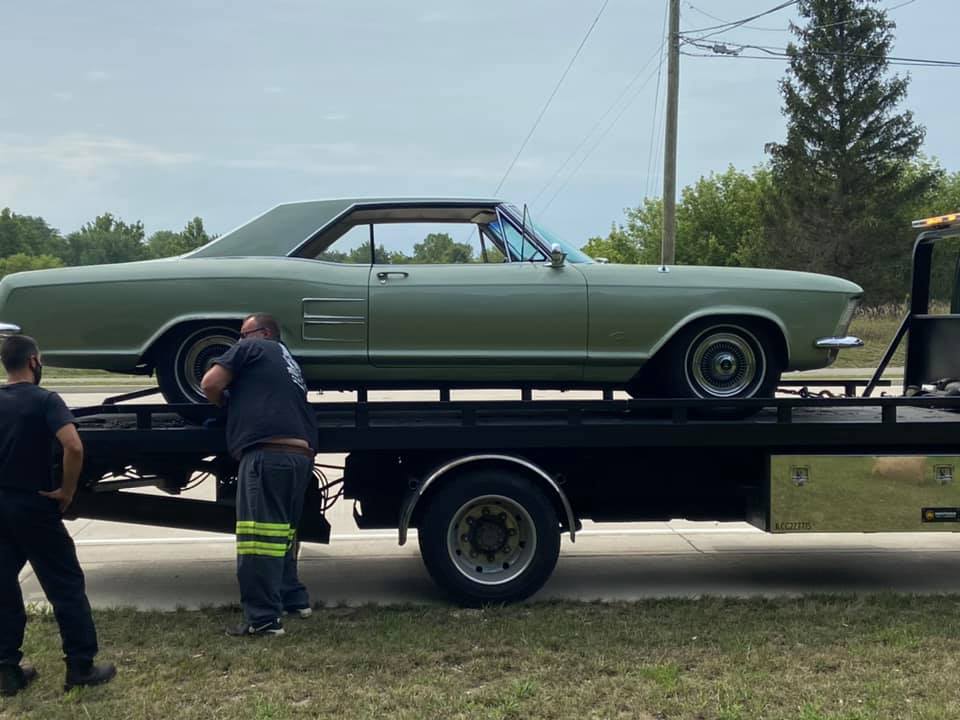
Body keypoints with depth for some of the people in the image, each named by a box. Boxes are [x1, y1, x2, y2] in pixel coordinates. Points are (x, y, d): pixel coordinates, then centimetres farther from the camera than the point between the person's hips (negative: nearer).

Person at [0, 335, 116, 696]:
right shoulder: (44, 400, -12)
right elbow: (73, 447, -27)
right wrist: (67, 490, -13)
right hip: (33, 507, -5)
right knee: (66, 586, 4)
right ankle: (81, 667, 5)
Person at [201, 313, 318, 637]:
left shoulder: (252, 350, 9)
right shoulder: (290, 363, 31)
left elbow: (210, 384, 1)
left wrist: (226, 404, 20)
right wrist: (238, 401, 33)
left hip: (268, 453, -9)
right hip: (300, 455, 9)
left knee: (260, 535, -9)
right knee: (281, 531, 23)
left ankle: (264, 618, -10)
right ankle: (293, 599, 30)